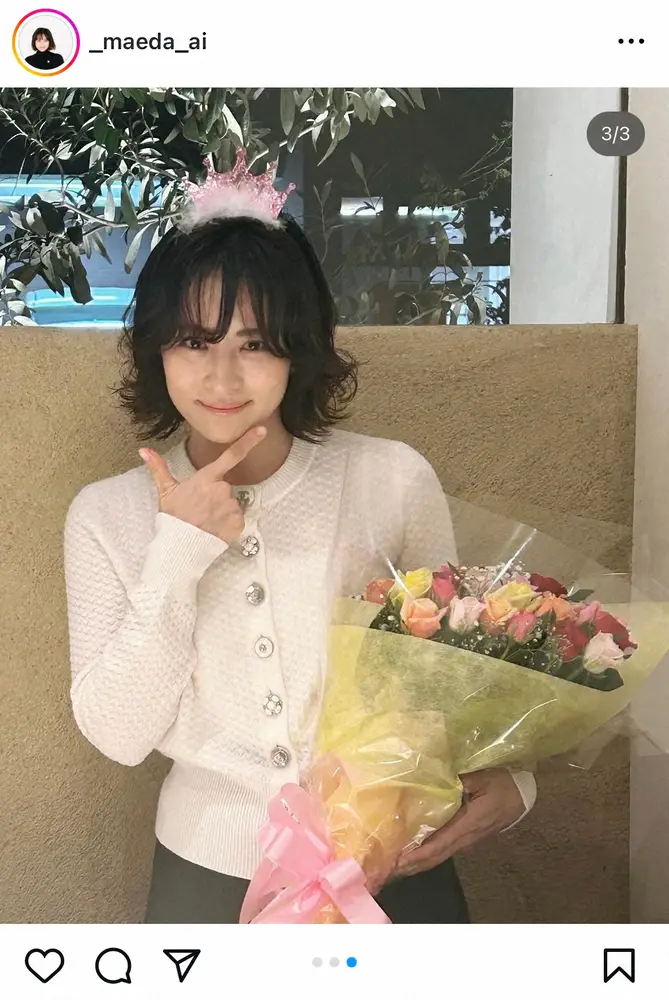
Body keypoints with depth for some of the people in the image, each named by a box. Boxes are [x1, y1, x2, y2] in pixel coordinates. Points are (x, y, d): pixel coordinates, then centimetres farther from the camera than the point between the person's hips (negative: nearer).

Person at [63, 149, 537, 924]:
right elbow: (118, 734, -11)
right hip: (208, 872, 1)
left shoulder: (395, 479, -10)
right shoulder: (106, 514, -5)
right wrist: (179, 553, -19)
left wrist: (507, 777, -15)